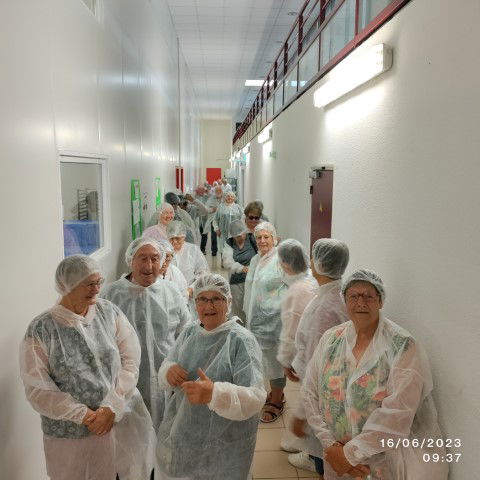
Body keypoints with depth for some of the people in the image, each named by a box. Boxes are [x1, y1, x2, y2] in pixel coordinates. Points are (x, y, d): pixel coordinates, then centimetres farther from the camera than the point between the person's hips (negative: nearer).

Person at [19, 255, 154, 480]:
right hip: (71, 433, -2)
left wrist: (112, 408, -14)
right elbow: (37, 388, -10)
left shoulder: (110, 312, -5)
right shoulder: (41, 329, -11)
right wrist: (84, 416, -13)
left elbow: (130, 360, -6)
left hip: (123, 418, 2)